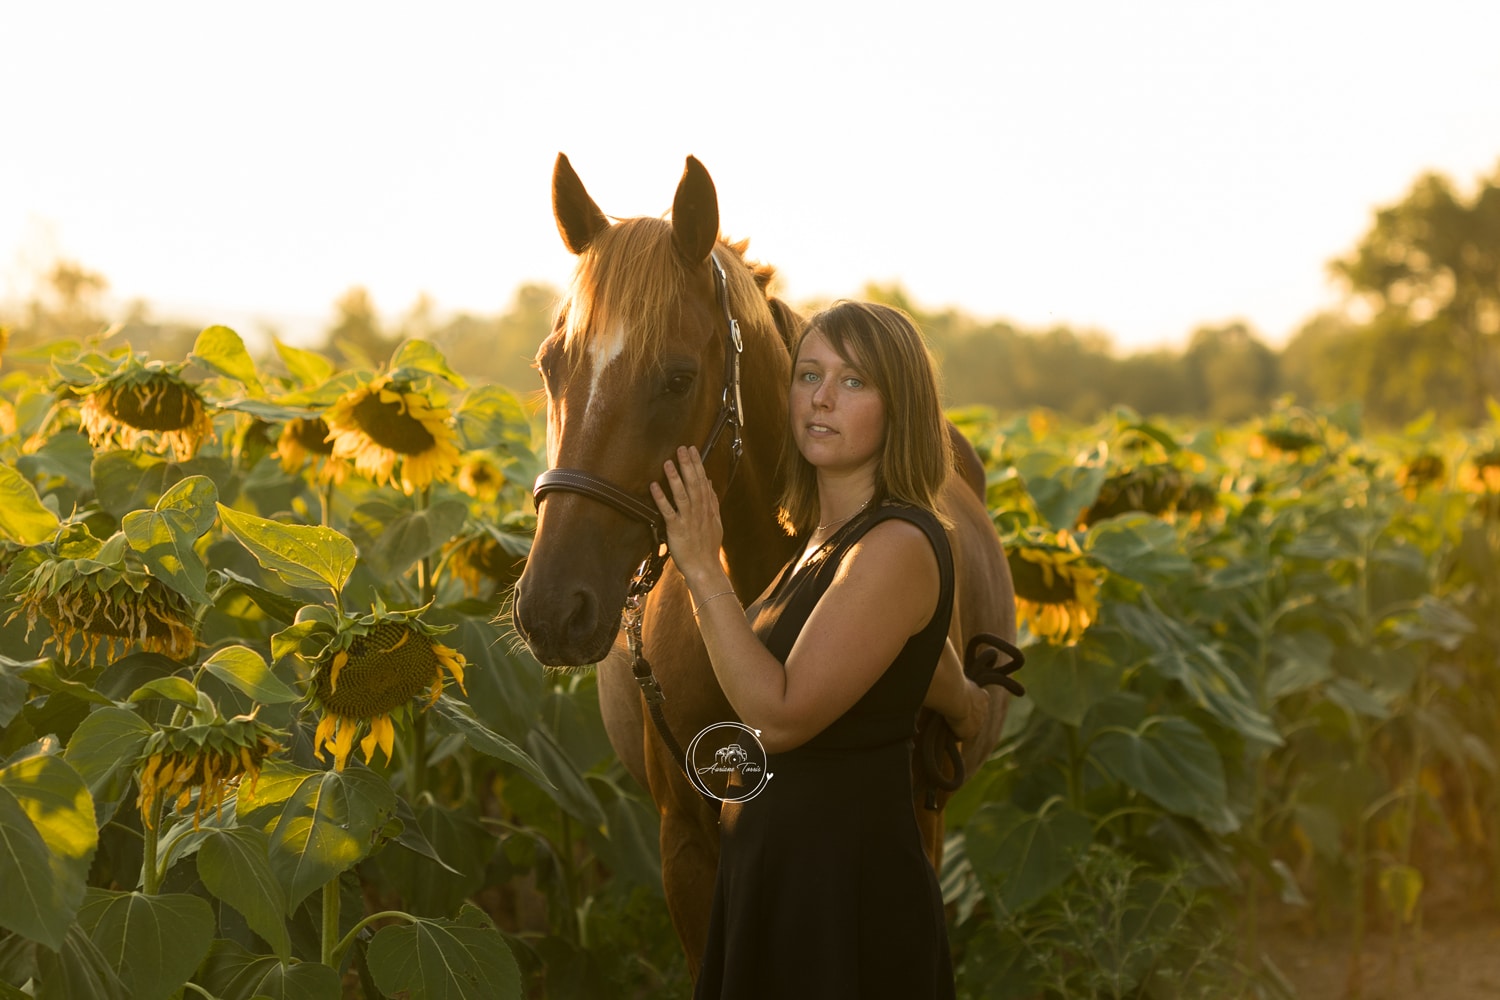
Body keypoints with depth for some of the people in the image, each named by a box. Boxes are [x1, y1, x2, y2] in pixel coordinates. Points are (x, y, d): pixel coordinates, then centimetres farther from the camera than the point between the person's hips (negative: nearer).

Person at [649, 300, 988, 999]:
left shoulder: (898, 545, -20)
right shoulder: (823, 537, 9)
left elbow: (780, 715, -24)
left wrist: (702, 568, -23)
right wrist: (962, 706, 47)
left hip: (845, 895, -9)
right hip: (771, 876, 9)